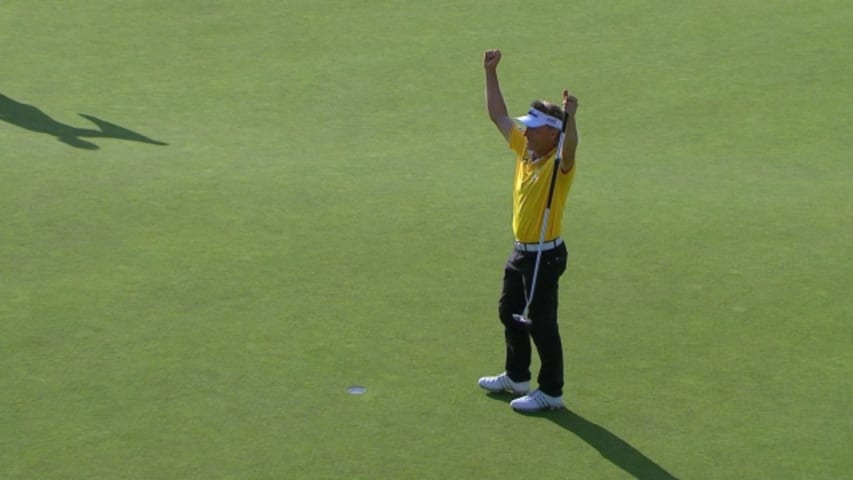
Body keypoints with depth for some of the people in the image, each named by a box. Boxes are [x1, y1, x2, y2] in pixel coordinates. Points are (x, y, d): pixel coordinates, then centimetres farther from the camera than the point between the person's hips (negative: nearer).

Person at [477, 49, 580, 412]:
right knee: (510, 314, 22)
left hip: (545, 256, -9)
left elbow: (569, 148, -44)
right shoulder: (523, 148, 2)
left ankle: (551, 392, 12)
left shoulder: (558, 163, -20)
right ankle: (516, 376, 40)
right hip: (520, 251, 9)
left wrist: (570, 118, -60)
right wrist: (491, 74, 6)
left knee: (541, 324, -1)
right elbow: (499, 115, 10)